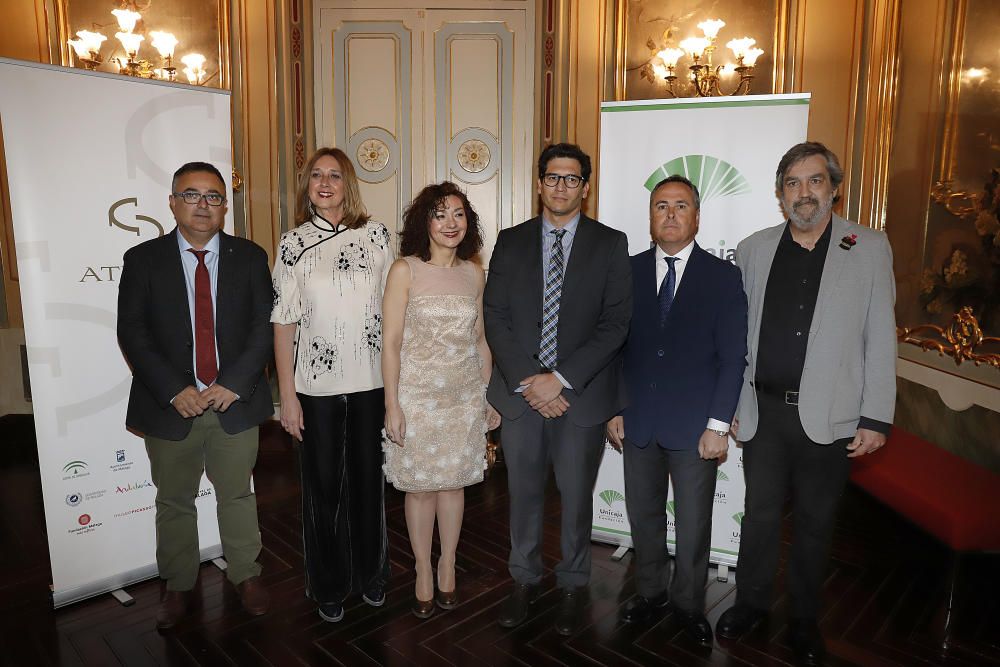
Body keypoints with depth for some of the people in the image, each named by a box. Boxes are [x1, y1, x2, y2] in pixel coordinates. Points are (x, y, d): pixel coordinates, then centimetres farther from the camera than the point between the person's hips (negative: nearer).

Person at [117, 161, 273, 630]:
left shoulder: (250, 257, 1)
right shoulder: (142, 260, 0)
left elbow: (264, 327, -3)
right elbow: (132, 333, -5)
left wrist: (234, 384, -13)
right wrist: (175, 390, -14)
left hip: (235, 401, 0)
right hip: (170, 404, 0)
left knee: (237, 495, 14)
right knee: (174, 501, 15)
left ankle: (246, 574, 33)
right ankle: (178, 586, 34)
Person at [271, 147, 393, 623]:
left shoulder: (375, 235, 1)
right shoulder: (293, 243, 0)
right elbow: (284, 322, -2)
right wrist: (287, 396, -5)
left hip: (371, 382, 1)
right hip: (316, 386, 0)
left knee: (368, 480, 13)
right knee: (323, 486, 11)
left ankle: (371, 575, 36)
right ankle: (329, 587, 32)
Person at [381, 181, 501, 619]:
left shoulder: (473, 273, 4)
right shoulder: (405, 271, -8)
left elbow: (479, 340, 11)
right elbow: (391, 342, -8)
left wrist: (491, 395, 10)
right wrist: (392, 405, -11)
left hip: (464, 396, 3)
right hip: (418, 396, -3)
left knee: (454, 483, 13)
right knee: (420, 486, 8)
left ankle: (447, 567, 31)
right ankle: (423, 572, 28)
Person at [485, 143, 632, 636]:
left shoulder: (610, 244, 0)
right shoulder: (511, 242, 6)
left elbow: (615, 324, -7)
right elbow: (495, 316, 1)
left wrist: (561, 379, -15)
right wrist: (526, 380, -11)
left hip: (582, 395, -1)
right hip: (520, 391, 2)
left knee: (576, 496, 12)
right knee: (523, 493, 13)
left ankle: (571, 586, 33)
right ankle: (524, 581, 34)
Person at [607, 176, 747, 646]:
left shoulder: (723, 277, -2)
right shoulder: (628, 271, 4)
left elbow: (733, 357, -5)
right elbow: (615, 346, 5)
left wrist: (718, 425, -11)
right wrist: (614, 411, 2)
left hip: (695, 427, -2)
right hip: (638, 424, 2)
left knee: (693, 524, 11)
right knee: (643, 516, 15)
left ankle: (689, 604, 32)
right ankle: (649, 591, 36)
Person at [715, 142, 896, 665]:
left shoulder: (870, 248, 1)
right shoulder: (753, 250, 6)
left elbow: (880, 338, -1)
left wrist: (876, 418, -5)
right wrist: (728, 402, 3)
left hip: (828, 417, -1)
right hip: (764, 410, 1)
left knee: (815, 521, 13)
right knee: (760, 513, 12)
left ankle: (804, 620, 32)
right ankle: (751, 602, 33)